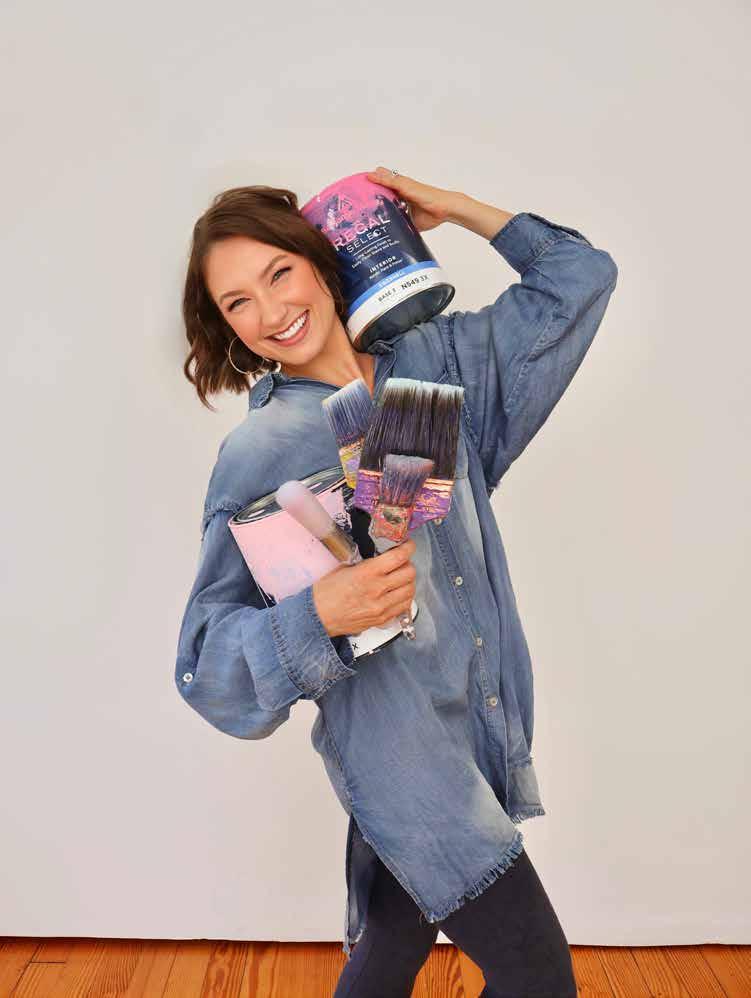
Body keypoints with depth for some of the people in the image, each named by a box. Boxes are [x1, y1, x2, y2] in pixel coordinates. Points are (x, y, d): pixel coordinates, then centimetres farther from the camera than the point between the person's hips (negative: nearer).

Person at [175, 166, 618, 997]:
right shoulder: (256, 454, -11)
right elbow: (208, 663, -11)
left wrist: (450, 206, 9)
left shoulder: (432, 362, 3)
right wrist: (319, 616, -29)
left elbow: (578, 280, 10)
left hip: (483, 725, 5)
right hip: (401, 751, -5)